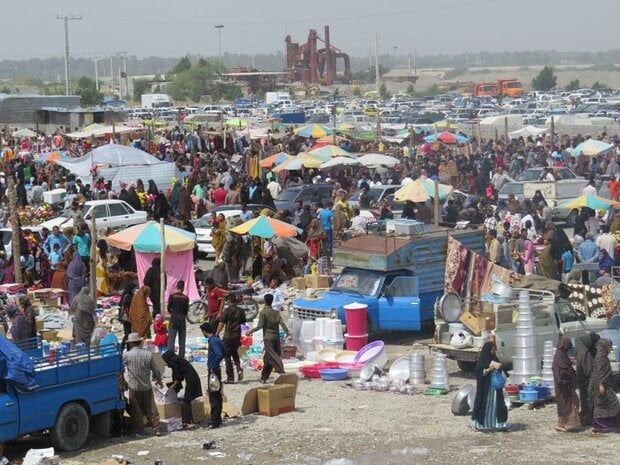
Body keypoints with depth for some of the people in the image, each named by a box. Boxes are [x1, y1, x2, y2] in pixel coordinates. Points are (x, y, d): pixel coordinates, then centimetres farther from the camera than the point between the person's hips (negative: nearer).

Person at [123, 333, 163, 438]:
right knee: (150, 409, 13)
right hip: (147, 387, 3)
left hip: (134, 388, -3)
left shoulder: (127, 355, -12)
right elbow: (155, 370, 4)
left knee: (136, 411, 7)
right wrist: (159, 381, 21)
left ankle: (139, 432, 10)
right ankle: (156, 428, 16)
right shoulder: (148, 354, -2)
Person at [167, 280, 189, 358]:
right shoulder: (186, 298, -2)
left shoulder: (172, 296, -5)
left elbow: (168, 308, -1)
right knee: (182, 338, 8)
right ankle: (181, 355, 10)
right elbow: (186, 310, 2)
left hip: (173, 318, -1)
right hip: (182, 319, 1)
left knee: (171, 338, -2)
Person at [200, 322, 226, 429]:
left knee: (214, 397, -6)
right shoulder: (216, 339, 12)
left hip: (213, 371, -10)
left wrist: (214, 366, -23)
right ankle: (217, 419, 23)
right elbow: (224, 352, 24)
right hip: (215, 370, 10)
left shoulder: (212, 341, -17)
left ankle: (215, 422, -4)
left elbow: (219, 354, -30)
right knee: (217, 396, 15)